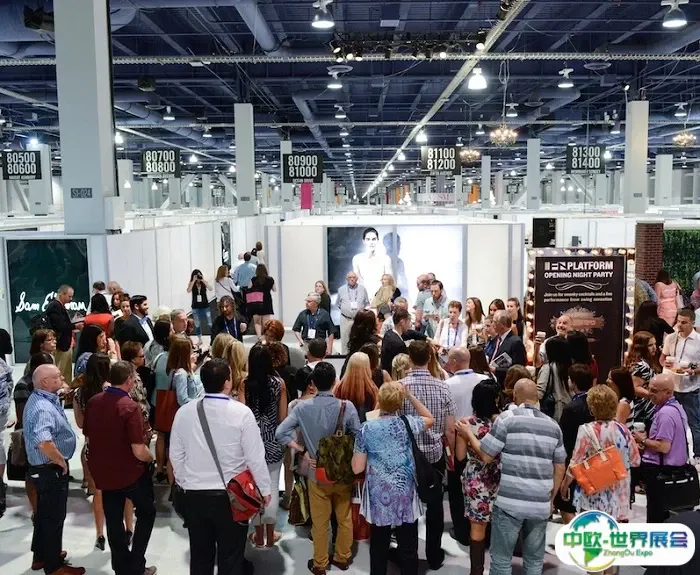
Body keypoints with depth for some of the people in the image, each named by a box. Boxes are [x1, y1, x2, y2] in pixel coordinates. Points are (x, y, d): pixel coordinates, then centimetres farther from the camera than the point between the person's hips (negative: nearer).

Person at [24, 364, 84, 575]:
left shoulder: (39, 399, 4)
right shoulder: (44, 408, -29)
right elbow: (43, 442, -44)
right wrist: (60, 461, -29)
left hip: (44, 467, 10)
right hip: (50, 469, -10)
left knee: (45, 513, 23)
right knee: (54, 516, 5)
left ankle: (41, 556, 39)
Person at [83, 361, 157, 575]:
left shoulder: (93, 402, -4)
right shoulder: (130, 407, -24)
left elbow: (88, 437, 9)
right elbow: (138, 451, -25)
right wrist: (151, 458, -4)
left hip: (102, 471, 6)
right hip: (129, 472, -5)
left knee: (113, 519, 17)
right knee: (147, 512, 15)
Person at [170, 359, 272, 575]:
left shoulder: (184, 412, -4)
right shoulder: (241, 412, -16)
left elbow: (176, 455, 5)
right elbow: (255, 457, -11)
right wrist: (265, 489, 3)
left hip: (194, 495, 4)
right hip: (231, 497, -3)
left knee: (200, 557, 18)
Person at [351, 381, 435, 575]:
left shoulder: (366, 429, -7)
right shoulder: (406, 423, -7)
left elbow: (357, 468, -5)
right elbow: (430, 419, 15)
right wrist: (411, 396, 10)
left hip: (379, 498, 1)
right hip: (404, 497, 0)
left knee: (378, 548, 13)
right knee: (408, 549, 9)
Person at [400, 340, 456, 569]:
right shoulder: (442, 387, -8)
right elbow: (449, 430, -5)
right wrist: (454, 455, 10)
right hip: (435, 455, 1)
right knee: (434, 506, 15)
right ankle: (434, 556, 27)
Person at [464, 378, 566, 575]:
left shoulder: (506, 418, -6)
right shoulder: (553, 425, 8)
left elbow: (486, 456, -4)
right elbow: (560, 468, 12)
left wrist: (469, 433, 11)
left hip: (510, 502, -4)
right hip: (541, 505, 4)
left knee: (501, 559, 7)